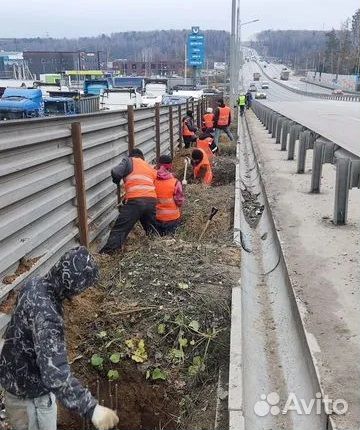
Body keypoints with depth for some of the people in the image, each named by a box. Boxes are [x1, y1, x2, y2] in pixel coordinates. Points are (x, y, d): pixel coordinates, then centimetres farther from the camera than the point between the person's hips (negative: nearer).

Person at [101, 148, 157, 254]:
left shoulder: (129, 161, 13)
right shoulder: (151, 168, 29)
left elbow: (115, 172, -4)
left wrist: (117, 181, 18)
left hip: (135, 201, -5)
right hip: (151, 201, 5)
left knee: (119, 229, -4)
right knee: (151, 229, 26)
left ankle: (107, 252, -8)